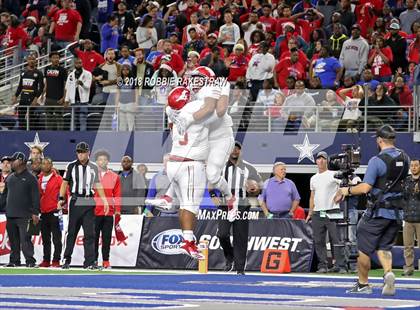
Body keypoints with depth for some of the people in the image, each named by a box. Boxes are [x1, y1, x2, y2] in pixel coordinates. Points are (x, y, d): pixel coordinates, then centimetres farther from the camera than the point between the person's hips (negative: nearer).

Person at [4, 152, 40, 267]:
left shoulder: (30, 178, -1)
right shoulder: (9, 178, 17)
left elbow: (35, 197, -5)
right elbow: (4, 195, 21)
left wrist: (35, 213, -11)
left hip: (24, 216, -6)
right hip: (10, 215, 6)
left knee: (25, 239, -11)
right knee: (13, 240, 7)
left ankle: (30, 261, -9)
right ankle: (14, 260, 13)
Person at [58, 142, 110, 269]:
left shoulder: (93, 167, 11)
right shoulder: (71, 166, 5)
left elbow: (98, 185, 13)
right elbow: (65, 183, 3)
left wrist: (104, 200, 4)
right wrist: (61, 199, -8)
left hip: (89, 203, 2)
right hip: (75, 201, -2)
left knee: (90, 233, -1)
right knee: (72, 231, 0)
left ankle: (89, 261, -2)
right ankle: (67, 259, 6)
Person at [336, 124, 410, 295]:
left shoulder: (377, 161, -16)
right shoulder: (405, 159, 5)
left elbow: (365, 187, -20)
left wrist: (347, 190, -5)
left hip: (378, 212, -6)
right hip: (397, 212, 6)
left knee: (364, 249, 6)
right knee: (384, 247, 15)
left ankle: (362, 284, 14)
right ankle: (388, 273, -12)